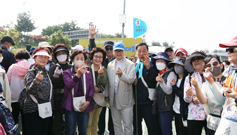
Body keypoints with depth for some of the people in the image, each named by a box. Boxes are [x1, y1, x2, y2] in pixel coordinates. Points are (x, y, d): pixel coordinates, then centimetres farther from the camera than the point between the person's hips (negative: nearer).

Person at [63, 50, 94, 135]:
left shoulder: (88, 74, 11)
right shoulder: (67, 73, 1)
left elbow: (92, 88, 4)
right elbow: (69, 84, -17)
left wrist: (88, 101, -10)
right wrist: (78, 75, -31)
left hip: (84, 106, 3)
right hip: (71, 106, -3)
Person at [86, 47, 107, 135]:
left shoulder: (104, 70, 5)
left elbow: (104, 83, -7)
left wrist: (101, 74, -23)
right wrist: (92, 88, -15)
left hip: (100, 99, 4)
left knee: (95, 123, 15)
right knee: (88, 123, -4)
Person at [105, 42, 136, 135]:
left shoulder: (130, 64, -4)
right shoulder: (110, 65, 10)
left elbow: (131, 79, -16)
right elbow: (108, 81, 12)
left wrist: (121, 74, -33)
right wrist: (106, 95, 7)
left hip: (125, 100, -4)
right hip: (113, 100, 5)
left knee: (127, 125, 2)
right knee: (116, 124, 15)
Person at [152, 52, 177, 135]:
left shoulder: (170, 74, -9)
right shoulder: (158, 74, 15)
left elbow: (169, 91, -19)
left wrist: (161, 82, -33)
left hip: (167, 108, -8)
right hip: (159, 107, 8)